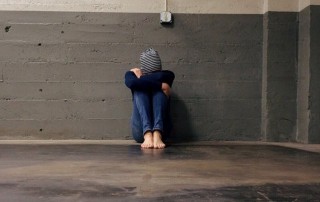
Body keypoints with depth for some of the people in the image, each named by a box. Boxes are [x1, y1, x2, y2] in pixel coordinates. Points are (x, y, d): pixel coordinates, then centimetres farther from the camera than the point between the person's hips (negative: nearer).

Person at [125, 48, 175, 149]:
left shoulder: (168, 75, 10)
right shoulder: (132, 73, 10)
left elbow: (160, 76, -15)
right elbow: (130, 82, -15)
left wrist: (141, 78, -1)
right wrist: (161, 85, -14)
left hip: (161, 129, 0)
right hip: (140, 131, 0)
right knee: (140, 89, -16)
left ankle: (157, 134, -41)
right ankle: (147, 134, -41)